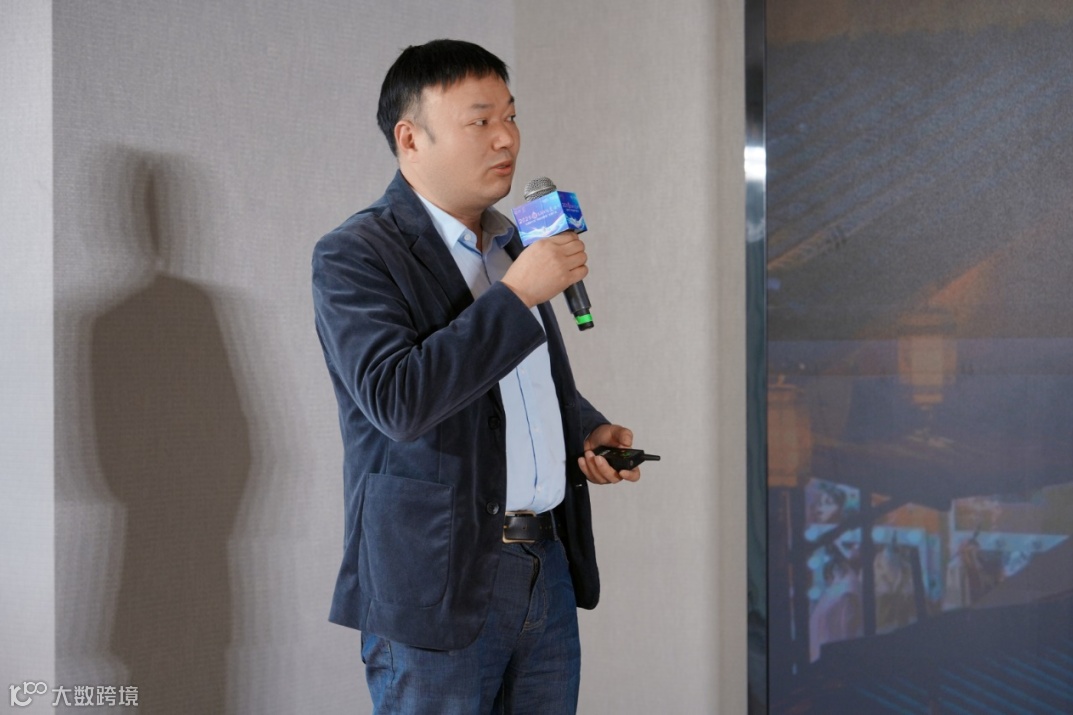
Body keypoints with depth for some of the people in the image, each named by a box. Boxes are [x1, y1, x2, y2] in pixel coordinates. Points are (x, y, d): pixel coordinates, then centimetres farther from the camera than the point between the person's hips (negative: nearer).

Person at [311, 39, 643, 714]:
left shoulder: (507, 242, 15)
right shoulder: (353, 256, -10)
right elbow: (397, 400, -25)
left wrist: (590, 430, 7)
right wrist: (516, 294, -23)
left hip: (549, 572, 7)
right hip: (439, 585, -7)